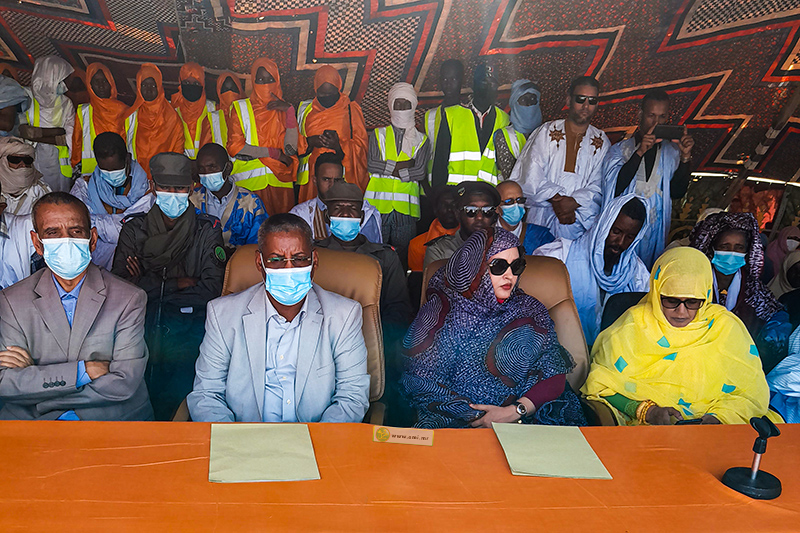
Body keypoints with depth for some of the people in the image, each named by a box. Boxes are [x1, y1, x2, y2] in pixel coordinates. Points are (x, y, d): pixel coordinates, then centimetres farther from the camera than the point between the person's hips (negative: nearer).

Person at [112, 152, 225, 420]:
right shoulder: (134, 228, 13)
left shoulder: (207, 230, 10)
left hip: (189, 320, -1)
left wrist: (150, 285, -2)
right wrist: (178, 283, -5)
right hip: (142, 319, 1)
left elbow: (211, 289, -1)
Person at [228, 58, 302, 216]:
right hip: (248, 181, -1)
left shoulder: (283, 109, 14)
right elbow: (234, 147, -3)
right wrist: (274, 153, -5)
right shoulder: (240, 108, 9)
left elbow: (291, 149, -1)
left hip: (280, 181, 1)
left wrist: (289, 111, -6)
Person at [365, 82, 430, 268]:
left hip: (406, 209, 0)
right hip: (378, 205, 0)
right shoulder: (378, 134, 15)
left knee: (402, 259, -1)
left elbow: (420, 172, -2)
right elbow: (371, 164, -2)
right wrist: (402, 165, -6)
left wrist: (387, 169, -5)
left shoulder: (421, 140, 14)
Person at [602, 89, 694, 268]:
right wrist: (640, 152, -22)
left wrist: (685, 157, -15)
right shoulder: (620, 149, 0)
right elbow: (615, 189, -15)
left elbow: (677, 193, -4)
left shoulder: (672, 152, 6)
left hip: (656, 233, 2)